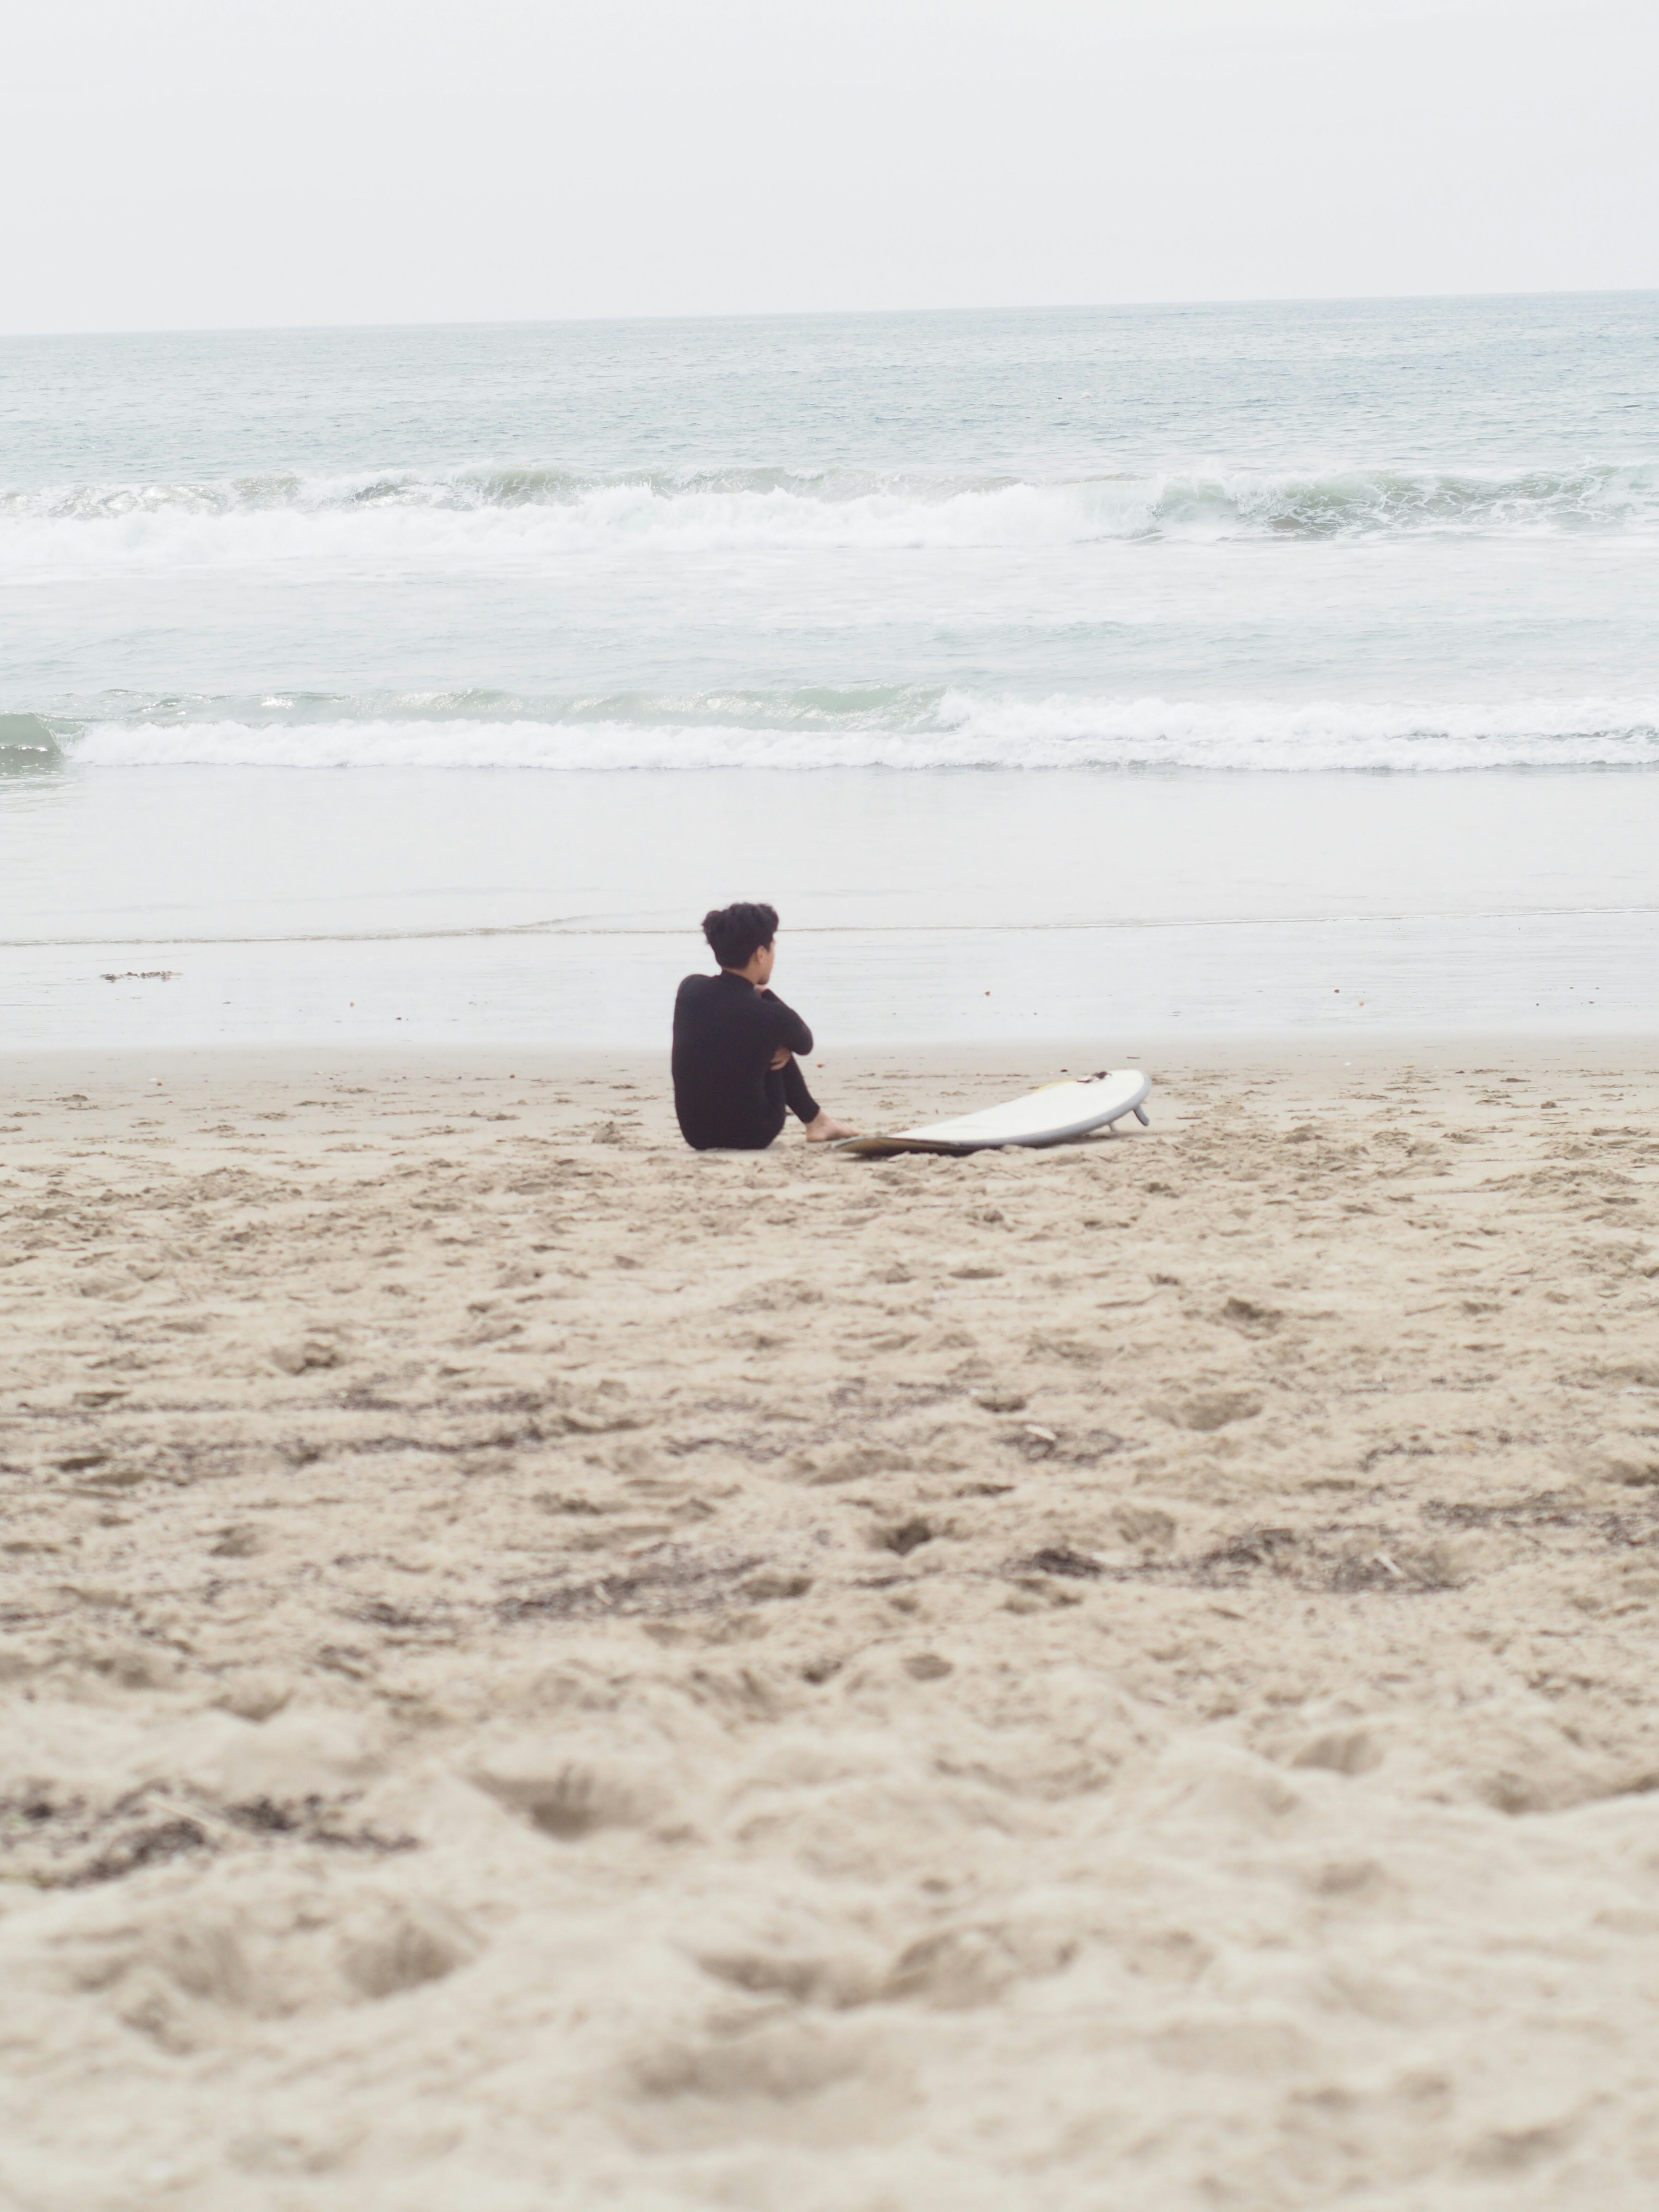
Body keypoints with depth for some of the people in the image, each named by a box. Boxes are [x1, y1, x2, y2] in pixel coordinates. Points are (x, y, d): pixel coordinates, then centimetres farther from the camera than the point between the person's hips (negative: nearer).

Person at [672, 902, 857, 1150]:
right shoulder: (771, 1015, -20)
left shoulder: (689, 989, -9)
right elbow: (805, 1044, 6)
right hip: (752, 1137, -4)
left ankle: (816, 1121, 41)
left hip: (696, 1134, 4)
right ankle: (817, 1121, 35)